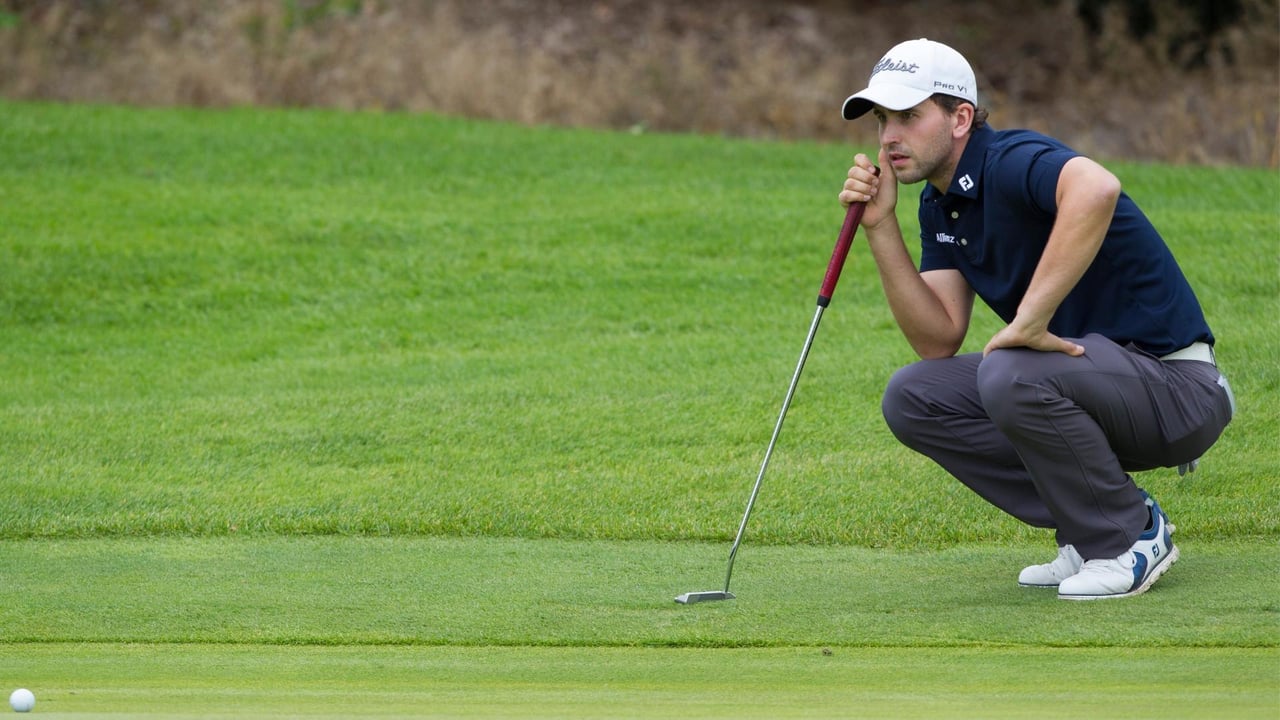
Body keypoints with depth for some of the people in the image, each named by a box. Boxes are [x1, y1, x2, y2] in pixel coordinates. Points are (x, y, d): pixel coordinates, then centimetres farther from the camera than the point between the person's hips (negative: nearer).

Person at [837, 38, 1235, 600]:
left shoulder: (1011, 162, -19)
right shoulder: (939, 205, 10)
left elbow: (1096, 188, -44)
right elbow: (938, 341, 4)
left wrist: (1030, 320, -39)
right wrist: (881, 227, -5)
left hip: (1178, 386, -9)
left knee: (1010, 375, -34)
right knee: (912, 398, -1)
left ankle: (1132, 537, -11)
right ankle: (1088, 533, 5)